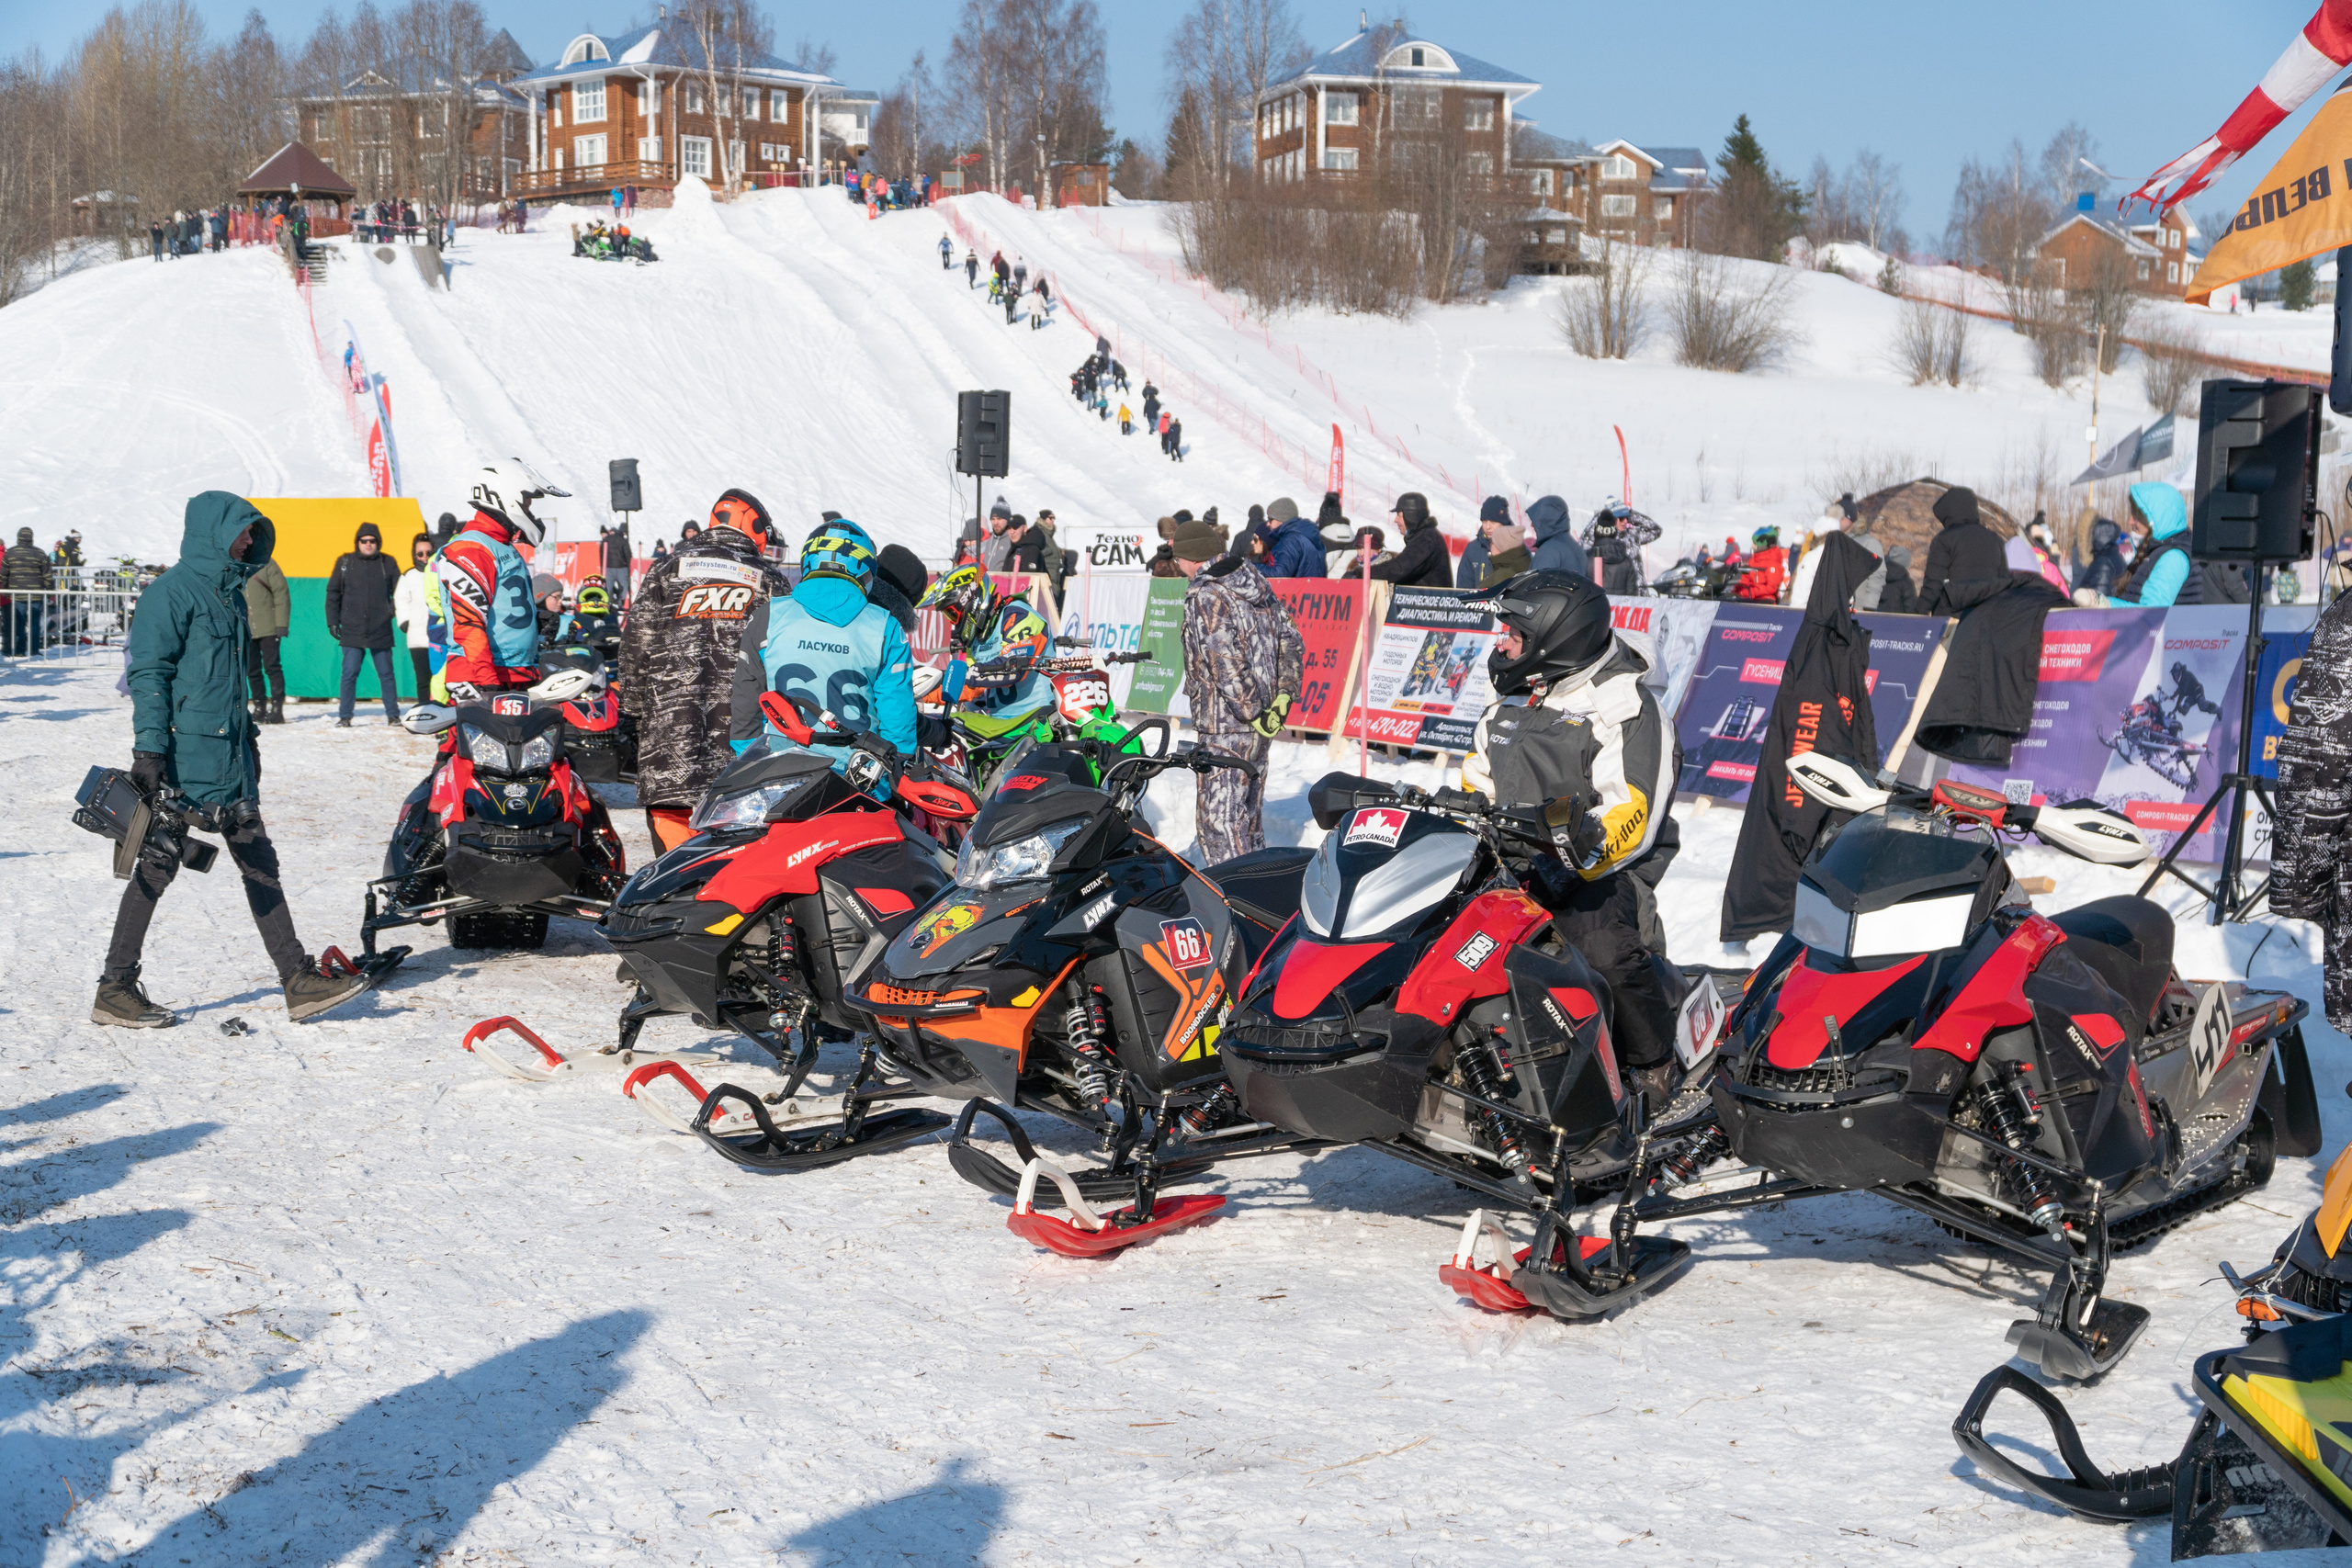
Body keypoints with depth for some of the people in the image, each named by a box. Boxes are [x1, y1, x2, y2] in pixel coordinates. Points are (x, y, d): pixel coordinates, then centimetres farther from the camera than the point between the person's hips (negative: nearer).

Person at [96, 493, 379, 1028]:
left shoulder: (231, 594, 17)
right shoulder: (173, 592, -9)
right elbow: (148, 674, -14)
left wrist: (247, 735, 25)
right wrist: (149, 749, -19)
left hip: (230, 756, 9)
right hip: (183, 755, -8)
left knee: (260, 864, 6)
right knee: (158, 865, -2)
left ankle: (299, 979, 8)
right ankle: (116, 988, 7)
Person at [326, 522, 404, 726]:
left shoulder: (387, 563, 5)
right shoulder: (345, 562, 6)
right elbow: (333, 593, 10)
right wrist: (333, 622, 5)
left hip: (381, 631, 0)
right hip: (352, 631, 0)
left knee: (386, 674, 4)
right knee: (349, 675, -3)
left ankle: (393, 715, 11)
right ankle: (344, 716, 5)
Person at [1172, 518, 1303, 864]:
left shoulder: (1206, 598, -17)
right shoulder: (1258, 585, 9)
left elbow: (1227, 666, -24)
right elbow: (1292, 643, 12)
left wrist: (1252, 714, -17)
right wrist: (1282, 697, 9)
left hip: (1226, 728, -9)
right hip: (1263, 726, 9)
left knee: (1219, 820, -4)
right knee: (1249, 815, 20)